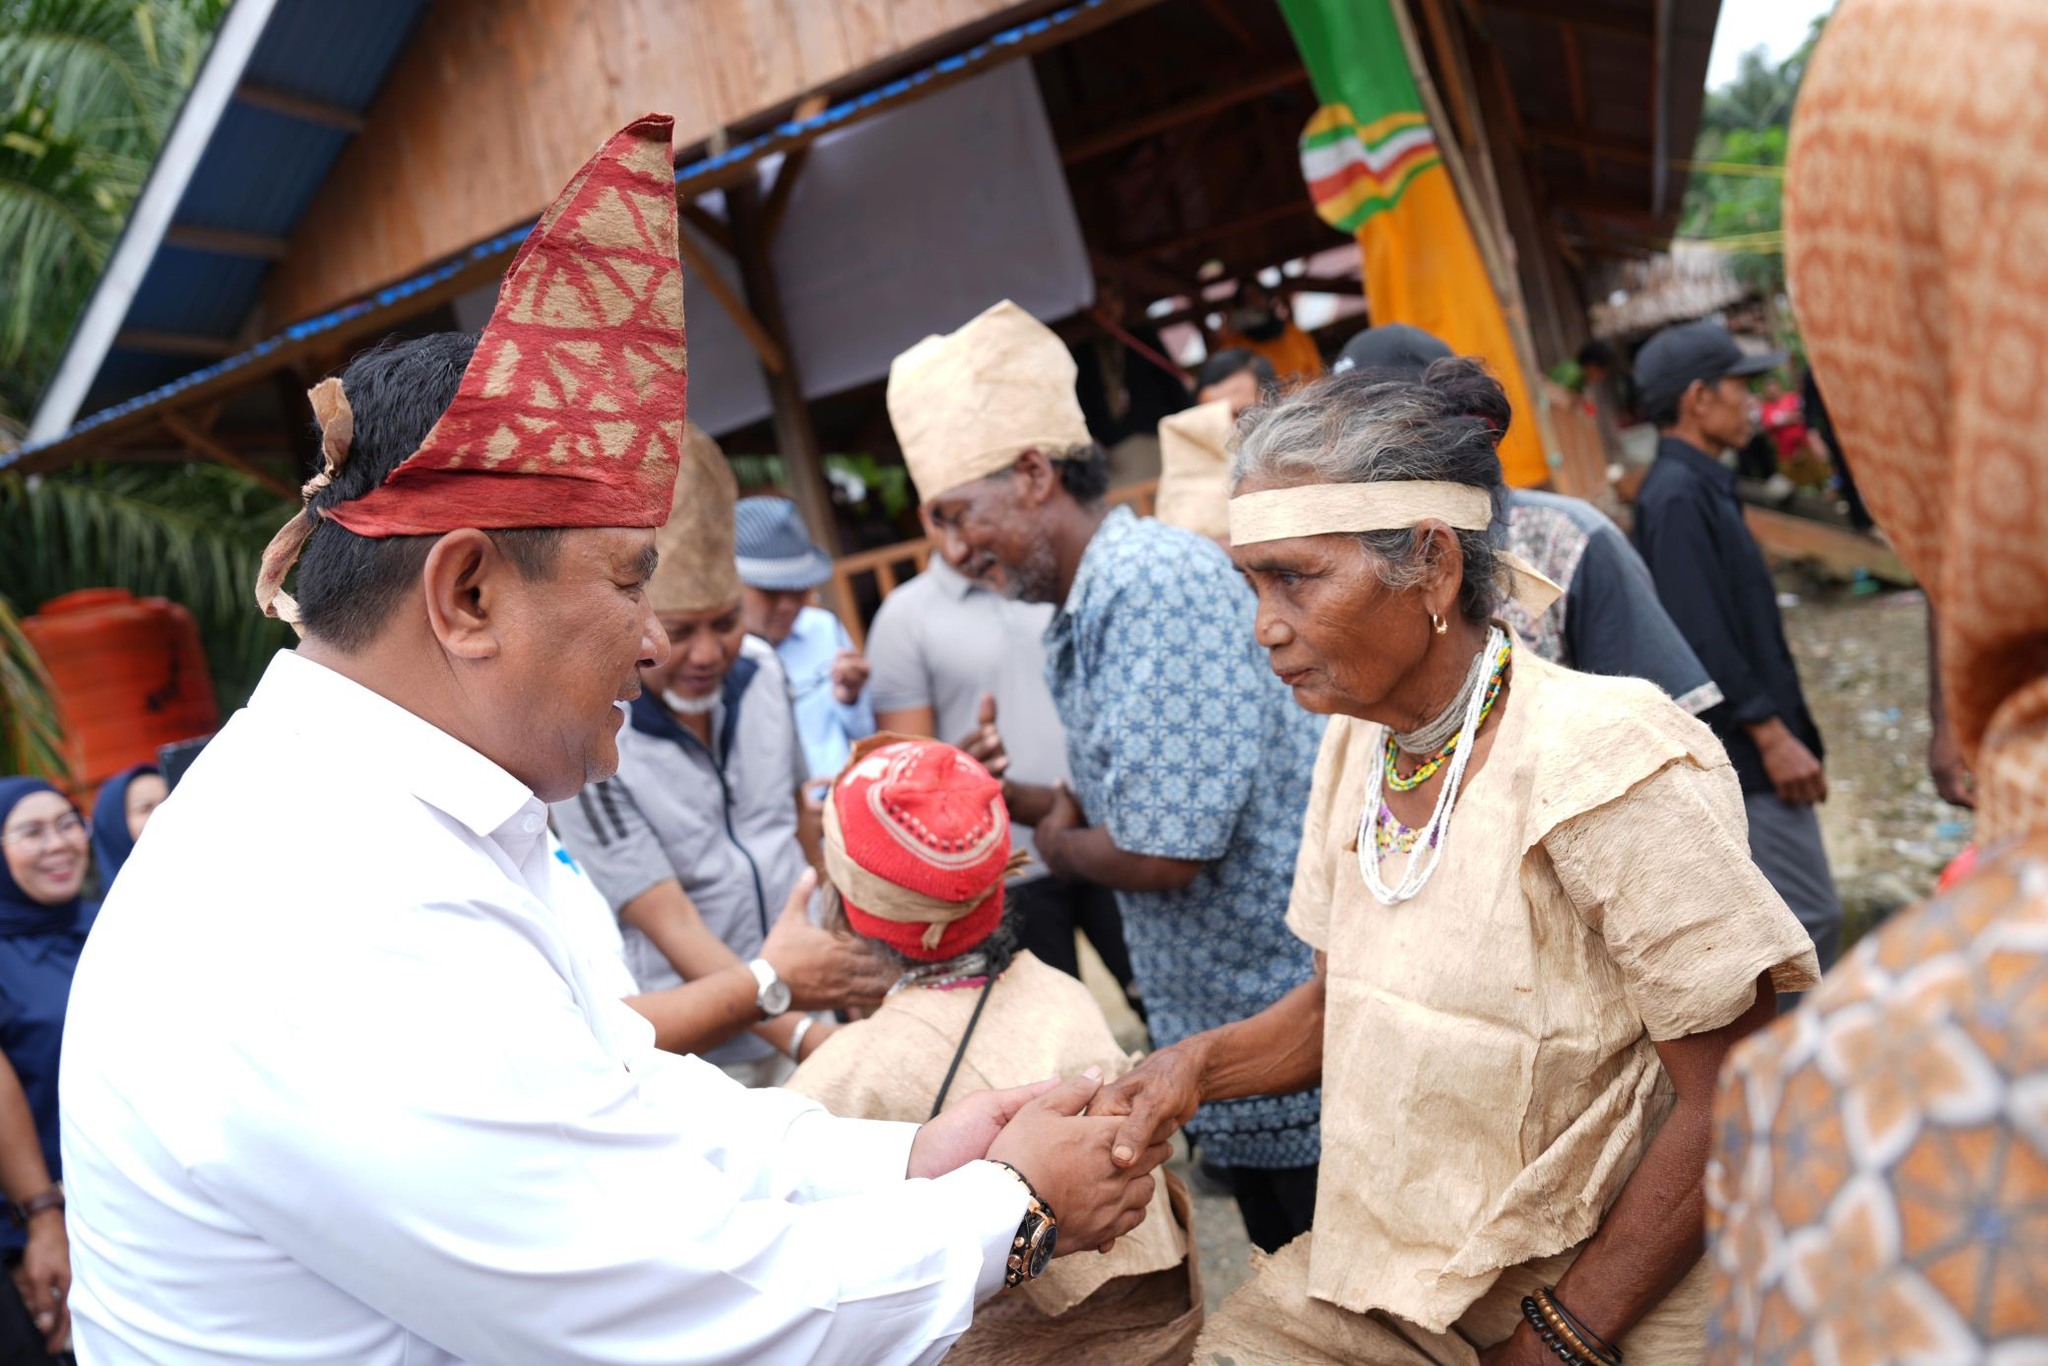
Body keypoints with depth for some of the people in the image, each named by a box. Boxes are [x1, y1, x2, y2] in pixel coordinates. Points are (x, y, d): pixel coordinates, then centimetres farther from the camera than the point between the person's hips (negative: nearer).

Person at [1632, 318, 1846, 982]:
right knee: (1809, 919, -7)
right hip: (1742, 753, -10)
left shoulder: (1702, 486, 13)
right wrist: (1772, 735, -21)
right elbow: (1702, 639, -23)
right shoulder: (1677, 498, -18)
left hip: (1753, 747, 10)